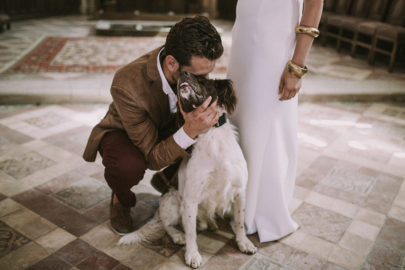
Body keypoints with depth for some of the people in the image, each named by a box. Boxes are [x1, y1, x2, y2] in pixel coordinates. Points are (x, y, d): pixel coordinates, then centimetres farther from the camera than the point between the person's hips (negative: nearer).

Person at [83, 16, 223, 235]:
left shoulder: (193, 63, -25)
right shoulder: (127, 84, -39)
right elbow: (153, 158, -33)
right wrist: (189, 132, -50)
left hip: (167, 128, 5)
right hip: (123, 133, -4)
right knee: (129, 166, -39)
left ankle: (166, 179, 7)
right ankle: (121, 199, 0)